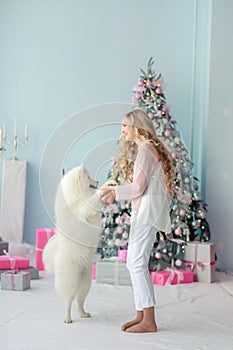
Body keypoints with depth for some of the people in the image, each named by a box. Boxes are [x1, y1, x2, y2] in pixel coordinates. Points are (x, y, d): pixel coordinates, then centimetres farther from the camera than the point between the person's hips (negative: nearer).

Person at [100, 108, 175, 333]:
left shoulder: (144, 149, -11)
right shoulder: (149, 148, 21)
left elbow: (138, 188, -15)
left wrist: (115, 191, -2)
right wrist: (115, 191, 16)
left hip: (147, 211, -11)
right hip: (143, 212, 11)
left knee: (137, 262, -11)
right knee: (134, 262, 11)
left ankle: (149, 321, -7)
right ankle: (141, 315, 16)